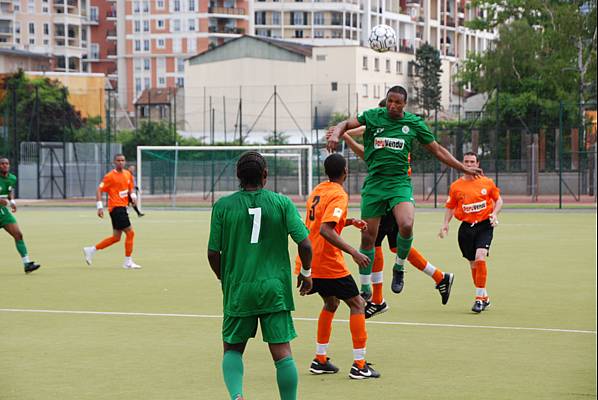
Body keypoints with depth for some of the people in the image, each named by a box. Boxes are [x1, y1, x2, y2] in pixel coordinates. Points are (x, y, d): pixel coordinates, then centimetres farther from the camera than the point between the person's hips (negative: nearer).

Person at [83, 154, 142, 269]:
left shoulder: (128, 174, 11)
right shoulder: (110, 176, -10)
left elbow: (131, 187, 23)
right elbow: (99, 190, -10)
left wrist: (133, 195, 1)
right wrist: (100, 206, -18)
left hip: (122, 208, 8)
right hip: (116, 207, -8)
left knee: (116, 237, 12)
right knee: (130, 233, -11)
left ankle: (91, 250, 21)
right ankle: (128, 262, -3)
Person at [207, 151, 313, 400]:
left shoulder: (222, 206, -1)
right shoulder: (282, 203, -2)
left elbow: (213, 253, 0)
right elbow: (304, 244, -6)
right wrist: (306, 273, 12)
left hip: (238, 290, 1)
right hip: (275, 289, 0)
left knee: (232, 349, 13)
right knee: (282, 352, 3)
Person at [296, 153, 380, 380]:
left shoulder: (318, 190, 11)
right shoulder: (339, 195, -15)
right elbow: (326, 230, -28)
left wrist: (348, 222, 18)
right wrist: (353, 252, -29)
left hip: (308, 263, 9)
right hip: (328, 264, -9)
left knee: (331, 303, 25)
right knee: (357, 304, 2)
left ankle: (320, 360, 24)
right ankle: (359, 365, -3)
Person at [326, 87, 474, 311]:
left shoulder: (414, 123, 5)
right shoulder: (373, 116, 3)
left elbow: (437, 150, 14)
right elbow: (346, 124, 3)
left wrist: (464, 169, 16)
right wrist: (336, 134, -21)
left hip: (399, 183, -1)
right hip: (374, 183, 1)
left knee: (406, 226, -28)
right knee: (367, 238, 2)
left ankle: (399, 268, 0)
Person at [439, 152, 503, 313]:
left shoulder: (487, 182, 1)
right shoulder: (455, 186, 4)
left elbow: (498, 199, 12)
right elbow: (450, 207, 12)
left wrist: (495, 213, -5)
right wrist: (445, 224, -2)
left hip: (484, 225, -2)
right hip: (466, 228, 3)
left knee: (480, 257, -21)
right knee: (473, 264, 8)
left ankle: (479, 298, -14)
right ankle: (485, 298, 26)